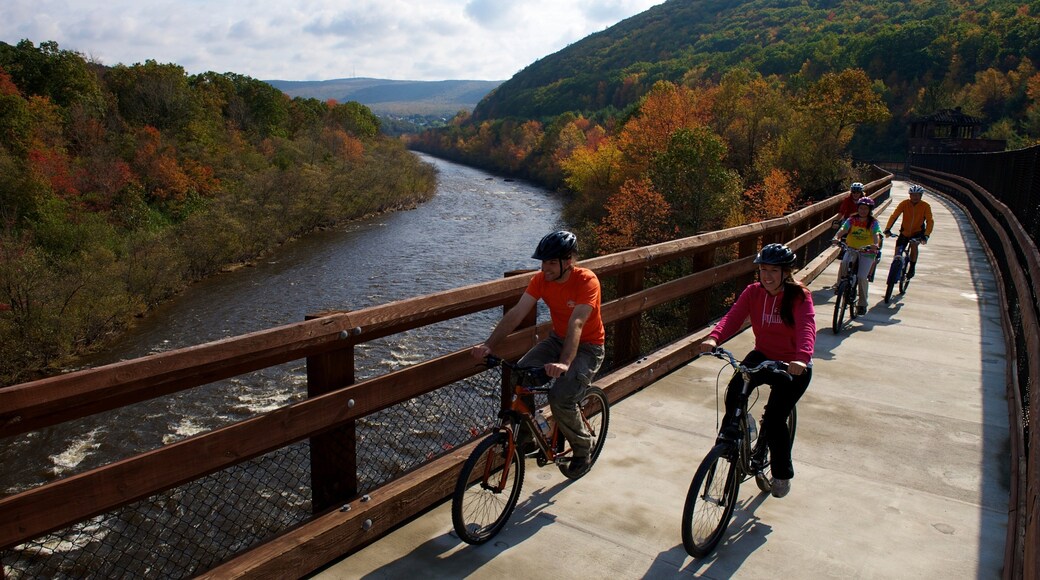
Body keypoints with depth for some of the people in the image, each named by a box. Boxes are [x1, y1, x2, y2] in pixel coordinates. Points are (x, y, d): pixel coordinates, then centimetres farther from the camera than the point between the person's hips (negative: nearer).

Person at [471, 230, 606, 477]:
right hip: (558, 339, 5)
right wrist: (489, 345, -30)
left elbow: (576, 324, -38)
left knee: (560, 398, -25)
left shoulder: (586, 281, -26)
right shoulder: (541, 279, -10)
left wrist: (564, 363, -52)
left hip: (587, 347, -5)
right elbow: (516, 313, -18)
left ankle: (582, 447, 4)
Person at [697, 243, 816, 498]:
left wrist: (801, 358, -52)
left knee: (774, 418, -10)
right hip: (763, 356, 3)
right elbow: (733, 317, -19)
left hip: (793, 366, -3)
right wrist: (713, 338, -40)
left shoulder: (799, 296, -17)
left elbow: (807, 328, -33)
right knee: (735, 387, -28)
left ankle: (782, 473, 15)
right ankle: (731, 432, -3)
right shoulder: (753, 292, -6)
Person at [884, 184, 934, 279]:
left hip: (918, 232, -2)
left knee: (914, 245, -29)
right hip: (905, 232, 2)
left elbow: (930, 221, -21)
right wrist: (887, 229, -35)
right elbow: (894, 216, -21)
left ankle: (912, 268, -10)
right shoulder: (904, 203, -13)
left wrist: (926, 235, -36)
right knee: (898, 252, -5)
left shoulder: (925, 206, -14)